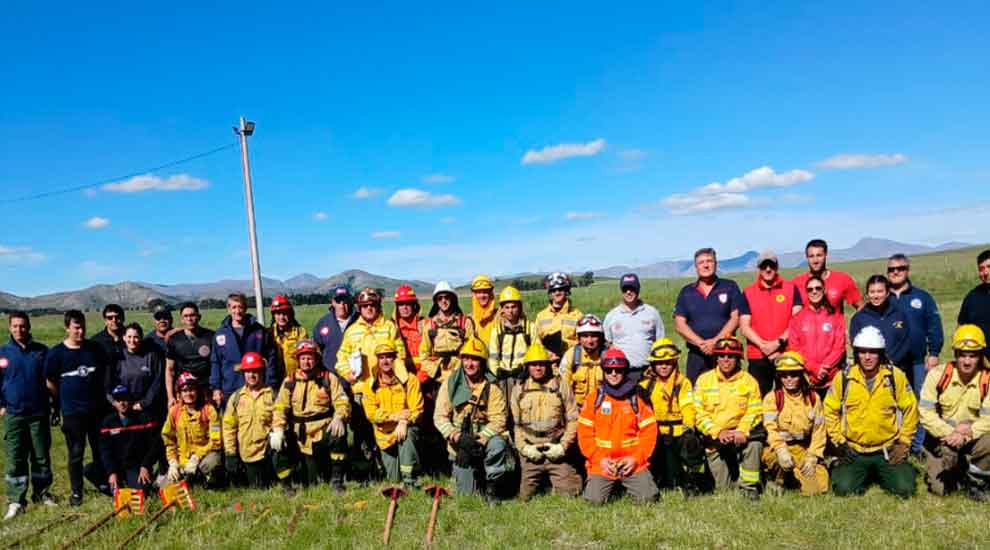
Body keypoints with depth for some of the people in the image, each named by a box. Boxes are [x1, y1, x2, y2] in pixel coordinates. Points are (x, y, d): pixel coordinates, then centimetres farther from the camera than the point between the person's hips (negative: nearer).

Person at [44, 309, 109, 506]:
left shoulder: (96, 348, 3)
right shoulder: (56, 353, -4)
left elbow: (106, 375, 13)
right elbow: (50, 383, 3)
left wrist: (106, 398, 9)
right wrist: (58, 406, 4)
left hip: (98, 409, 2)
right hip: (72, 412, -2)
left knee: (102, 449, 8)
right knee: (76, 454, 7)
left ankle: (102, 480, 30)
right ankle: (76, 492, 21)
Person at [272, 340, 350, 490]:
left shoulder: (328, 378, 5)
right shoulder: (290, 382, 10)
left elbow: (342, 403, -4)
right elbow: (280, 407, 0)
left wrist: (339, 417, -26)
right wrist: (278, 429, -18)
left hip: (324, 431, -2)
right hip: (301, 436, 2)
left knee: (339, 434, -32)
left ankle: (336, 480, -18)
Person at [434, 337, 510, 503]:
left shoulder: (492, 387, -7)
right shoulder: (451, 384, -4)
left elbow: (498, 421, -13)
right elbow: (440, 417, -7)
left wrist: (478, 439, -27)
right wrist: (458, 437, -22)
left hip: (485, 440, -1)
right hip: (460, 446, 1)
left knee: (498, 444, -34)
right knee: (467, 494, -2)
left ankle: (491, 487, -12)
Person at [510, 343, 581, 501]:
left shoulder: (561, 387, 5)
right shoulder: (518, 390, 8)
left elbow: (573, 420, 2)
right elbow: (514, 424, 6)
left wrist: (563, 446, -8)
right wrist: (524, 448, -6)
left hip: (556, 451, -1)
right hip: (530, 452, 1)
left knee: (569, 494, -5)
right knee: (526, 496, 1)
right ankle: (541, 481, 30)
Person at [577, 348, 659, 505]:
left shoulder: (638, 398, 4)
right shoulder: (593, 399, 3)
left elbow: (649, 431, 2)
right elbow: (584, 433, 2)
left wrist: (636, 458, -9)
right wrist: (600, 459, -8)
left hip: (633, 462, 0)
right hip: (601, 463, 0)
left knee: (648, 497, -16)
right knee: (594, 499, -17)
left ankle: (627, 485, 16)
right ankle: (612, 485, 17)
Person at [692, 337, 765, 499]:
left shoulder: (749, 380, 1)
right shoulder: (704, 380, 0)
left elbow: (754, 412, -6)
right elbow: (699, 414, -5)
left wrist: (742, 431, -24)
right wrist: (718, 432, -19)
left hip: (740, 433, 0)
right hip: (715, 439, 0)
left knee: (755, 441, -34)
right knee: (723, 488, -3)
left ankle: (749, 486, -15)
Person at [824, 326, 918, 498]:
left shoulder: (896, 376, -5)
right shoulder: (844, 378, -5)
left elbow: (910, 409, 4)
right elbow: (830, 411, 4)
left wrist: (903, 443, 1)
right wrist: (839, 442, 0)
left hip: (889, 451, 0)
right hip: (853, 451, 0)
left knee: (904, 489, -15)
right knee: (843, 489, -15)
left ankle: (881, 476, 19)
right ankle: (865, 476, 19)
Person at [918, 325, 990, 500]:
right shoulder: (938, 374, -12)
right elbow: (925, 412, -13)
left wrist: (970, 431, -30)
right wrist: (949, 433, -25)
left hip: (972, 438, 1)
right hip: (941, 437, -1)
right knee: (939, 488, -13)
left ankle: (975, 480, -2)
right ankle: (957, 470, 23)